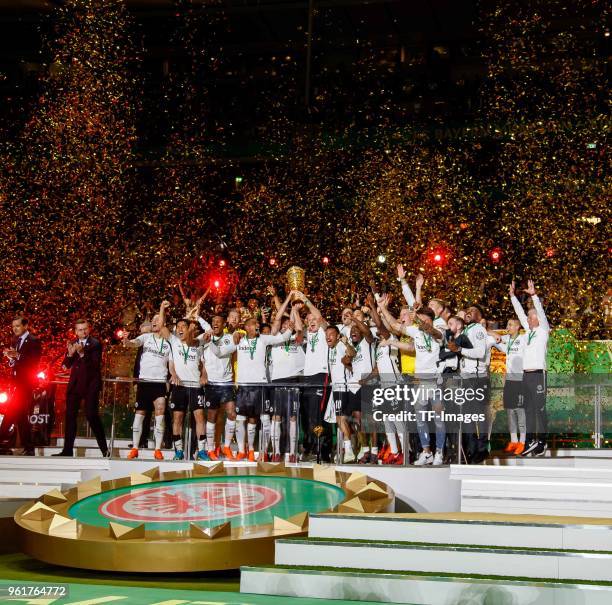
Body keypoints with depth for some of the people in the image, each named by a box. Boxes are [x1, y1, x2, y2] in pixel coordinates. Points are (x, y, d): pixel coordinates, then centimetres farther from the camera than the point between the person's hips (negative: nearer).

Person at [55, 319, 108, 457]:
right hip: (75, 384, 6)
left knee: (91, 415, -11)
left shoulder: (95, 344, -6)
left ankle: (104, 449, -4)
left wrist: (82, 353, -27)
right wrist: (70, 354, -14)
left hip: (90, 384, -6)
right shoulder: (72, 343, 11)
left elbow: (96, 364, -16)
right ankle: (68, 450, 14)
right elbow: (67, 365, 6)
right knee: (70, 415, 7)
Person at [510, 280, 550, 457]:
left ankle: (541, 442, -2)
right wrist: (513, 295, 15)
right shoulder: (529, 331, 16)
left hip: (538, 374, -7)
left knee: (540, 409, -4)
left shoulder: (543, 331, -1)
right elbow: (520, 312, 18)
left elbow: (541, 312, -14)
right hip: (526, 374, 7)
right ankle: (531, 442, 11)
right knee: (529, 409, 8)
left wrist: (534, 295, -22)